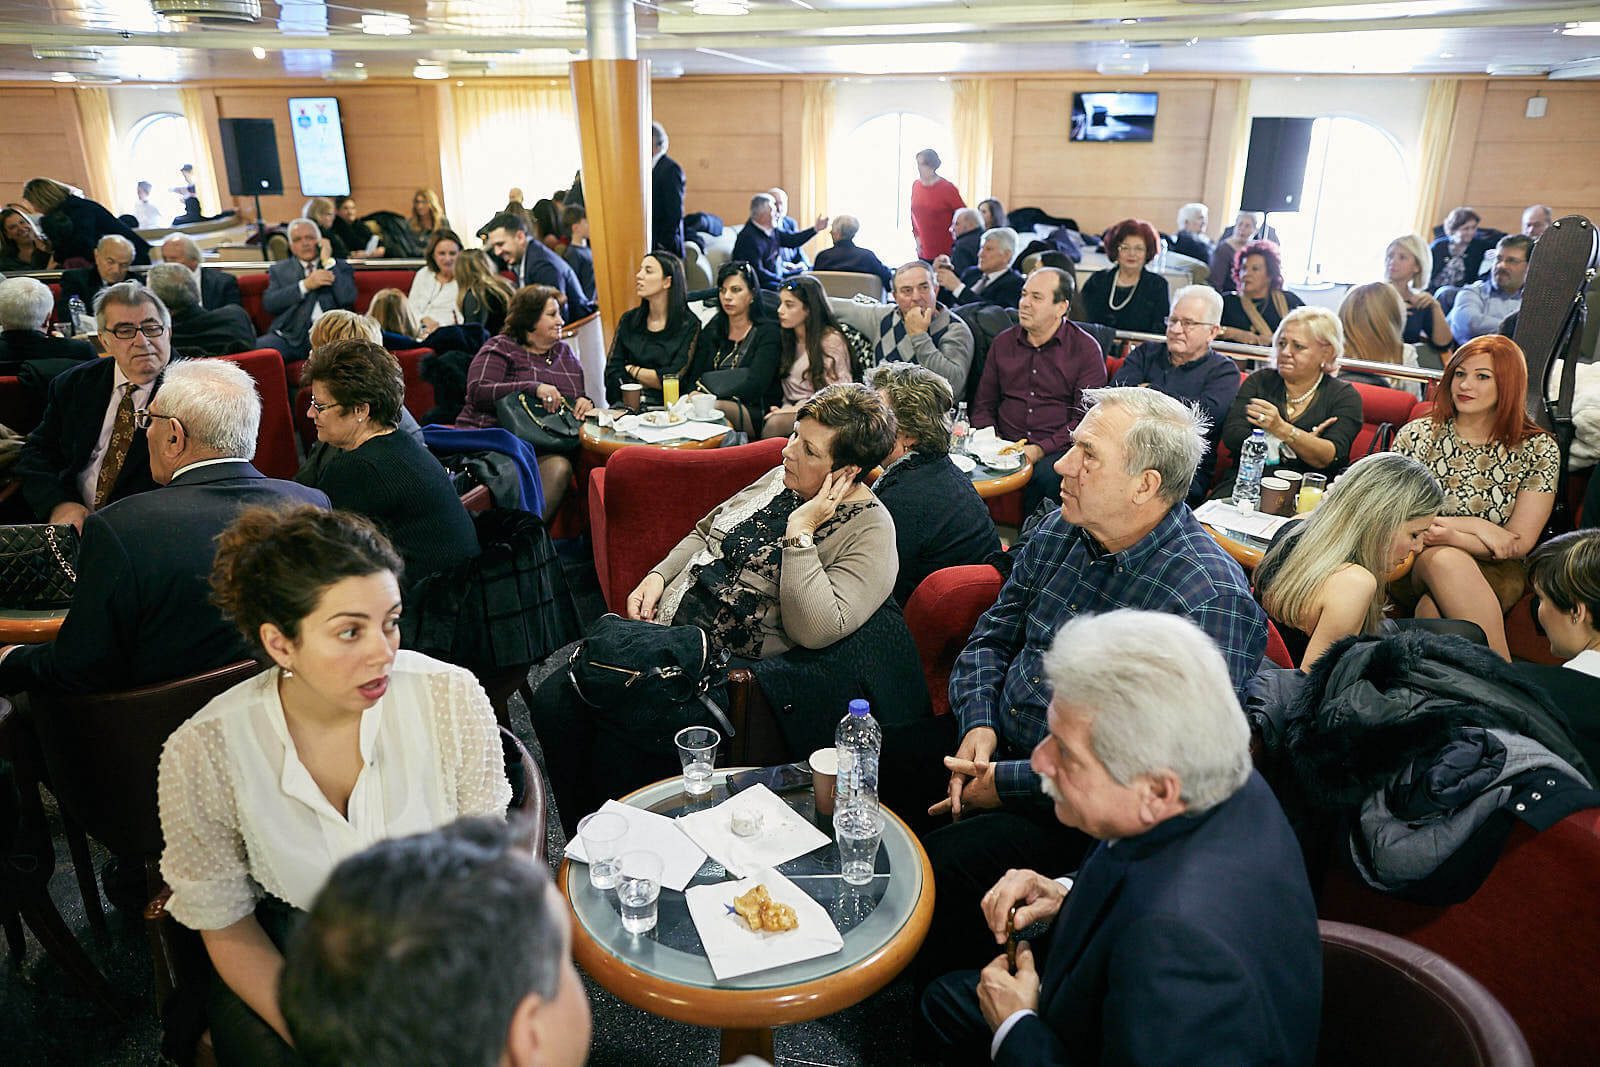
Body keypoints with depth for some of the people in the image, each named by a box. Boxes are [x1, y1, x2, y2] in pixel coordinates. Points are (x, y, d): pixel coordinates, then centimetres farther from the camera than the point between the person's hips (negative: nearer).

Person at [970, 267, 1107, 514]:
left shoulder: (1086, 349, 3)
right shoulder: (1003, 343, 16)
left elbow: (1087, 418, -4)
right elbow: (983, 404, 20)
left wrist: (1041, 449, -16)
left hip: (1057, 449, -3)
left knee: (1047, 475, -37)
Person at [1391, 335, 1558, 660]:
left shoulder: (1538, 449, 4)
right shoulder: (1416, 435, 4)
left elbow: (1520, 544, -1)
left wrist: (1449, 534, -17)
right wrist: (1475, 526, -10)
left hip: (1497, 572, -1)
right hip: (1415, 563, 1)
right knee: (1444, 560, -36)